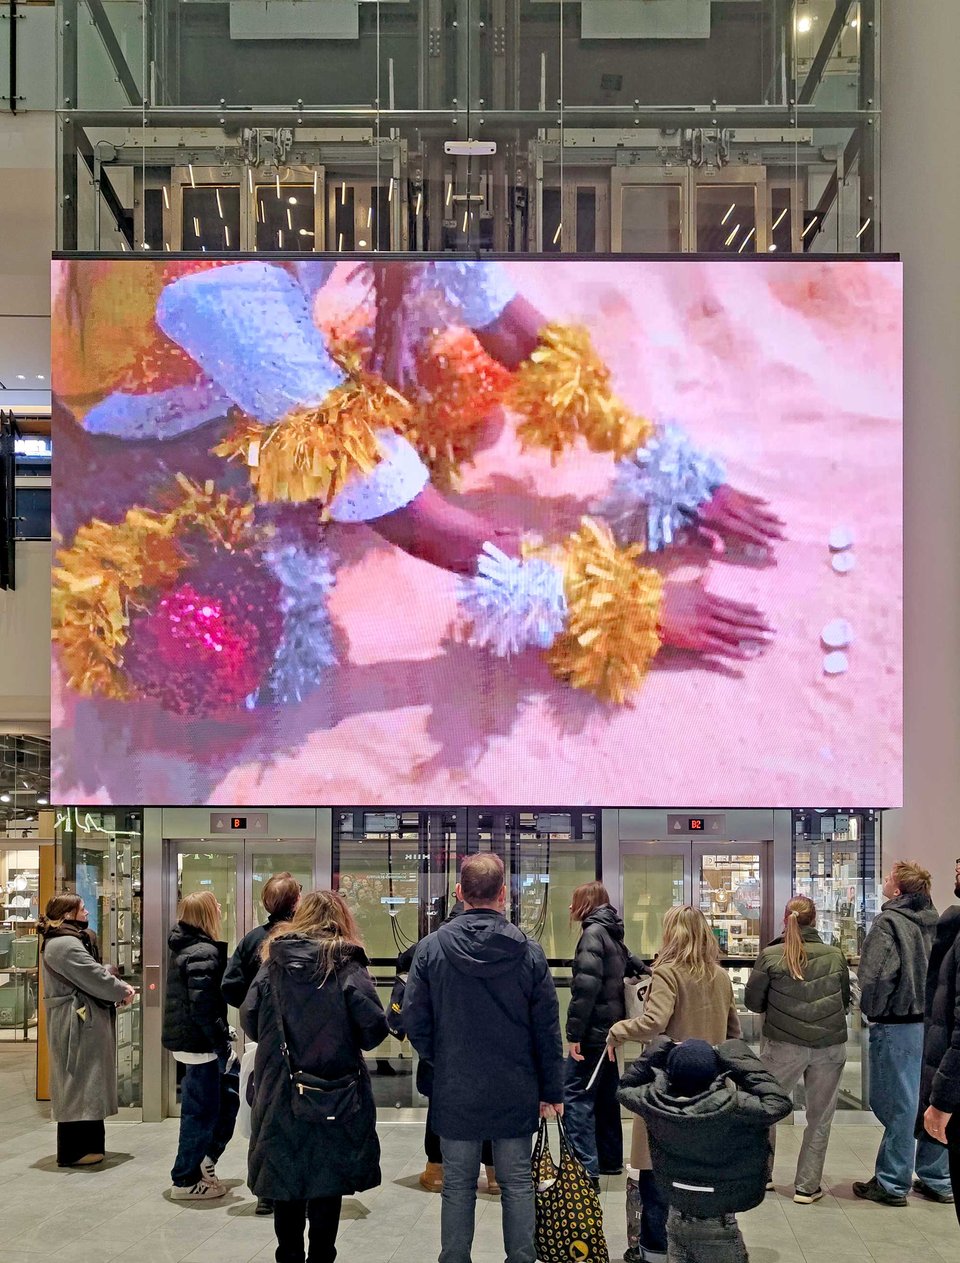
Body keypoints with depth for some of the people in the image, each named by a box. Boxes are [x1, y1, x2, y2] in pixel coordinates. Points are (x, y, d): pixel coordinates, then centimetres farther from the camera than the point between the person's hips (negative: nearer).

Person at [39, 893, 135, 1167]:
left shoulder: (71, 941, 17)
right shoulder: (64, 945, -18)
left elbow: (95, 971, 18)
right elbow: (95, 979, -19)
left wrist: (118, 985, 1)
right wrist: (123, 991, -4)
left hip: (83, 1022, 11)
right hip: (78, 1024, -11)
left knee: (83, 1083, 15)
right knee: (79, 1083, -5)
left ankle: (86, 1145, 22)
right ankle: (73, 1151, 1)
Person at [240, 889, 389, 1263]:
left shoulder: (272, 964, 0)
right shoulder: (348, 968, -9)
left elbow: (249, 1021, 0)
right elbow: (374, 1028, -14)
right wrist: (350, 1043, 7)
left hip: (280, 1093, 3)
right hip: (335, 1095, -2)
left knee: (286, 1180, 14)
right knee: (326, 1184, 8)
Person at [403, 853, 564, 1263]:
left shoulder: (431, 948, -9)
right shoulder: (528, 952, -9)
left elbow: (415, 1022, -4)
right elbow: (548, 1030, -4)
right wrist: (551, 1091, 7)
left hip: (455, 1093, 0)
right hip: (515, 1094, 0)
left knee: (458, 1187, 12)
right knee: (517, 1185, 13)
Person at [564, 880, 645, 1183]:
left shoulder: (593, 933, -13)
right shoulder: (613, 933, 14)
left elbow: (586, 985, -21)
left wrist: (574, 1033, -20)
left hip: (594, 1032, -9)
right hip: (613, 1029, 9)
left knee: (575, 1096, -8)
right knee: (605, 1096, 18)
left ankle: (585, 1167, -13)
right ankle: (610, 1160, 27)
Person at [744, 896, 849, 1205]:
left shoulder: (770, 956, -8)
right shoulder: (835, 956, -2)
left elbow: (752, 1001, -1)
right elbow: (845, 1002, 10)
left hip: (783, 1044, -1)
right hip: (830, 1045, 1)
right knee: (820, 1117, 12)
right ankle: (807, 1186, 14)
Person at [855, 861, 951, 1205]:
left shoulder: (889, 921, -14)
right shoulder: (933, 921, 7)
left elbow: (879, 973, -21)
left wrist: (870, 1009, -5)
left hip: (898, 1025, -7)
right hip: (934, 1022, 7)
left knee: (898, 1105, 0)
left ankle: (891, 1183, 8)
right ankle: (937, 1180, 20)